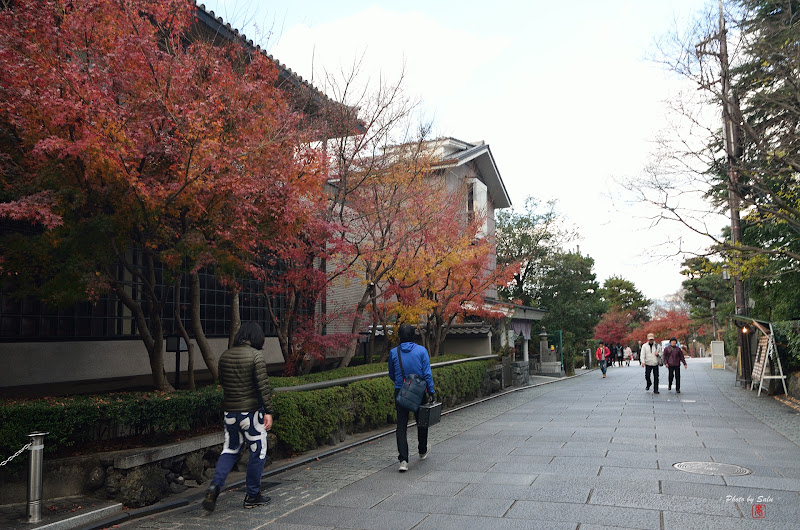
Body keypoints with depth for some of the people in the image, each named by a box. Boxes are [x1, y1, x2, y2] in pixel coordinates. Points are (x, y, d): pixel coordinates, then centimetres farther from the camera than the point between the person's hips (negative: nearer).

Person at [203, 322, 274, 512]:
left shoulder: (225, 356, 5)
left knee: (230, 450, 17)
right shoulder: (255, 356, -13)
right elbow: (263, 385, -16)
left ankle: (214, 487, 0)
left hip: (229, 410, 5)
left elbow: (222, 382, 14)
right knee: (258, 451, 9)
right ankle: (252, 496, 17)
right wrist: (268, 411, -13)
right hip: (251, 411, -5)